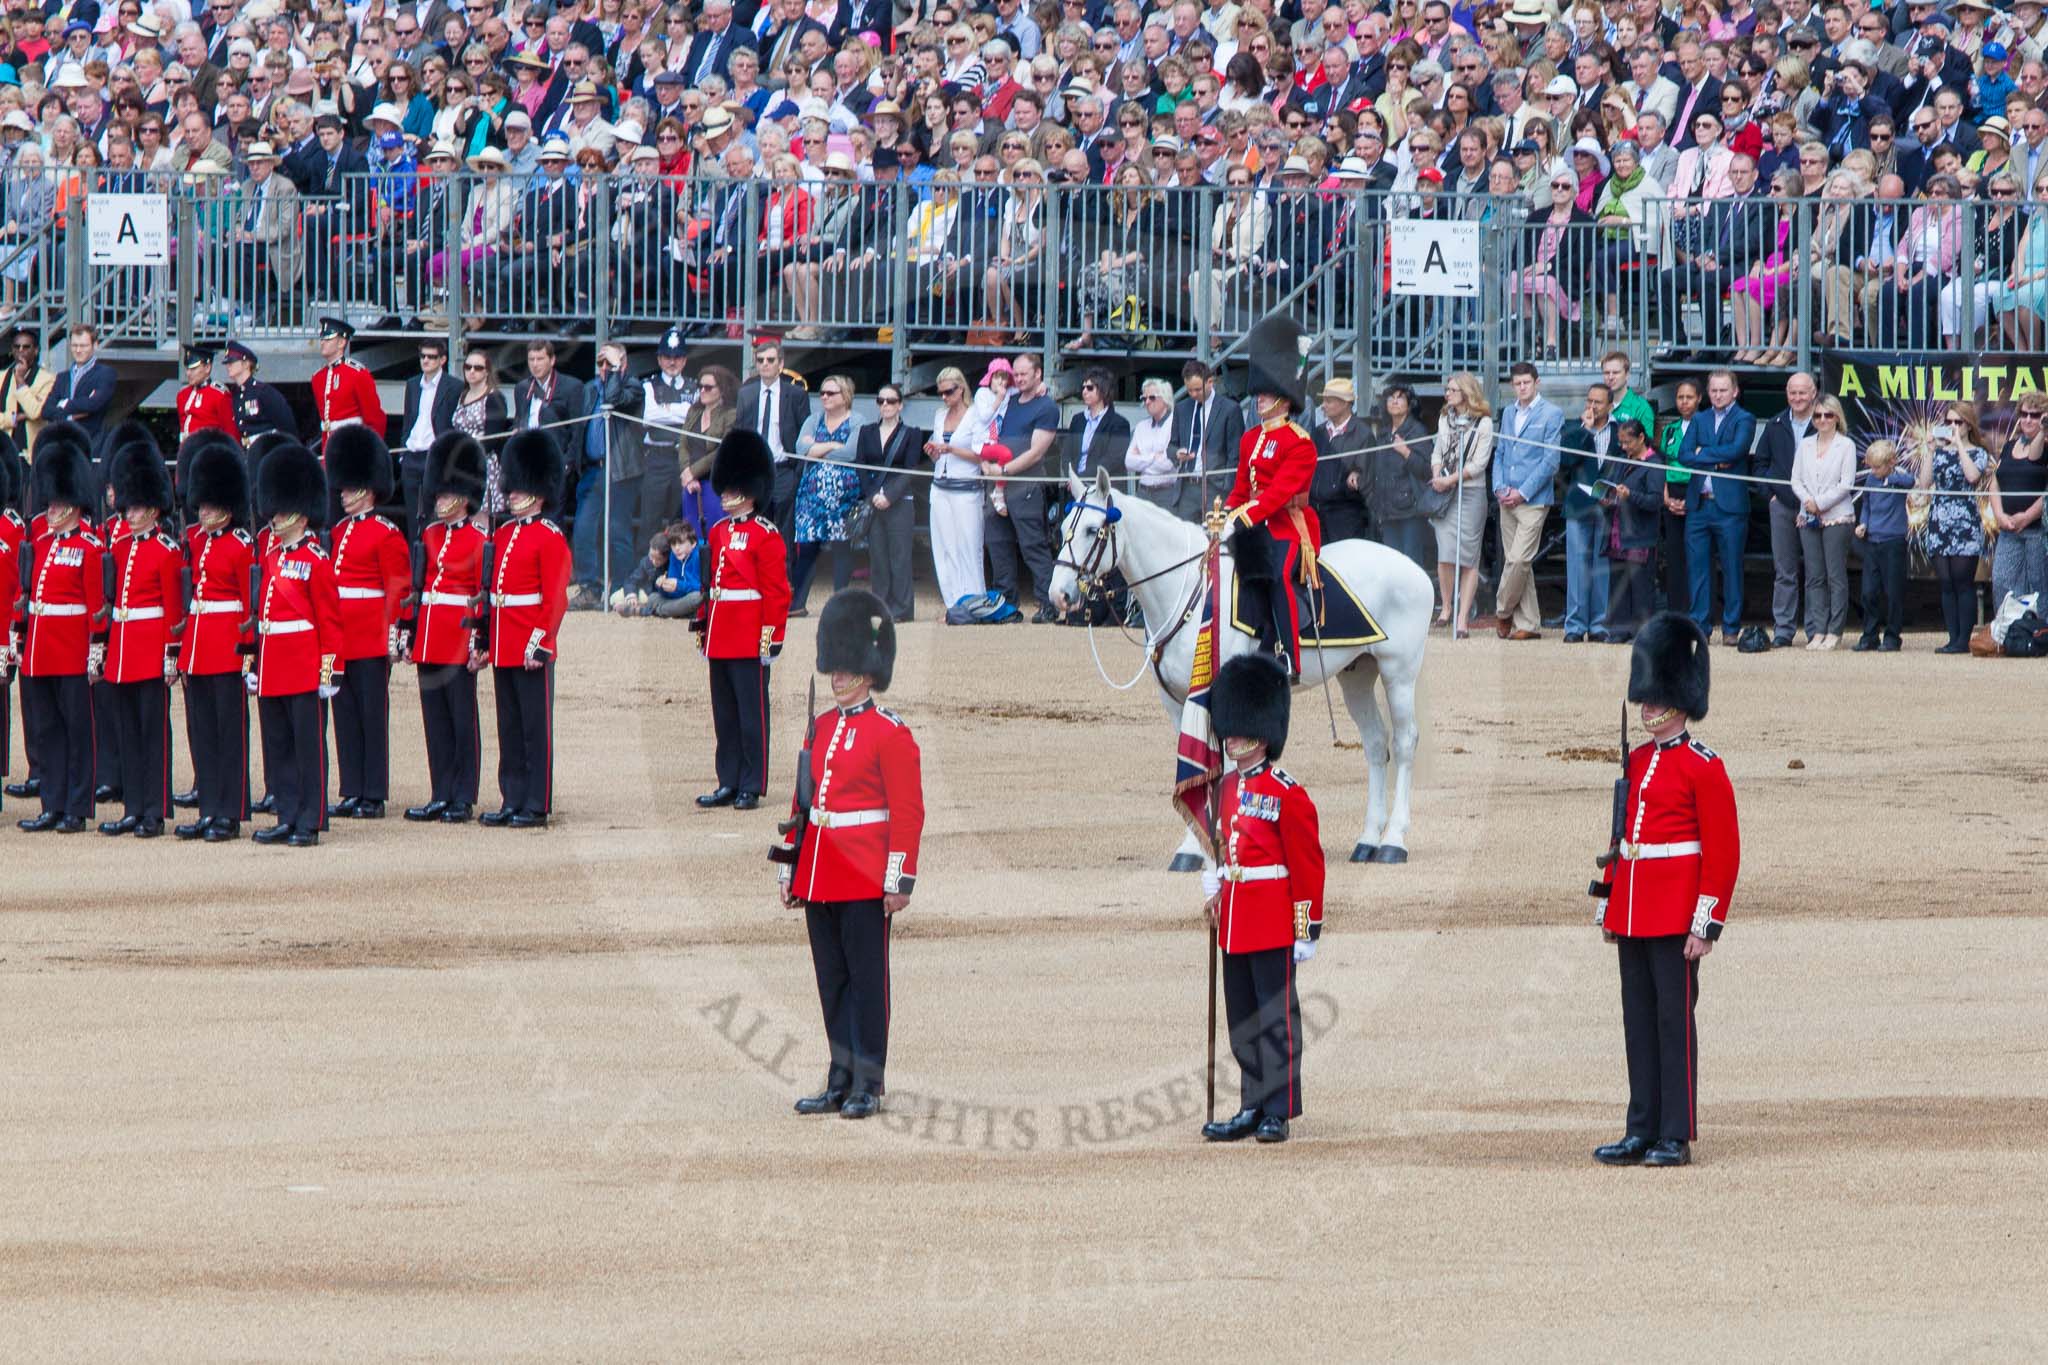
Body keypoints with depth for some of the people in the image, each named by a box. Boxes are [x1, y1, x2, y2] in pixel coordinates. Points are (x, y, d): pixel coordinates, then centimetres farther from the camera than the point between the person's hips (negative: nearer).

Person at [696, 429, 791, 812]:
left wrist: (770, 636, -16)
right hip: (719, 641, 8)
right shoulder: (719, 532, 14)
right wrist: (702, 626, 17)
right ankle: (729, 784, 16)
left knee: (751, 712, -2)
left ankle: (751, 787, 2)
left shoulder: (766, 536, -8)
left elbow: (777, 592, -11)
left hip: (749, 640, -8)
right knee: (725, 715, 10)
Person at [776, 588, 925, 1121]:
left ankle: (868, 1085, 3)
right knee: (832, 981, 9)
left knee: (866, 978, -1)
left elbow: (908, 812, -10)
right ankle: (842, 1079, 15)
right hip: (819, 877, 7)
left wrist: (899, 881, -14)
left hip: (866, 880, -7)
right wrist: (790, 871, 14)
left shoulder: (889, 734, -7)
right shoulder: (821, 728, 12)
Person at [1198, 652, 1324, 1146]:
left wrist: (1308, 931, -13)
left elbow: (1308, 866, -12)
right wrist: (1215, 887, 11)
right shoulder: (1228, 788, 11)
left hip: (1273, 929, -8)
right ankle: (1253, 1108, 17)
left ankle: (1279, 1113, 0)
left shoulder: (1287, 795, -12)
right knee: (1243, 1021, 11)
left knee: (1276, 1018, -3)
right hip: (1234, 925, 8)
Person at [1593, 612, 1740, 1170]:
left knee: (1674, 1019, -4)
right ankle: (1643, 1130, 13)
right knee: (1639, 1020, 8)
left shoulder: (1704, 768, -8)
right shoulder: (1637, 762, 13)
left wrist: (1706, 925, -15)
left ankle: (1676, 1137, -1)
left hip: (1675, 918, -7)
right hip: (1632, 914, 7)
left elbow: (1723, 852, -10)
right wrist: (1609, 908, 17)